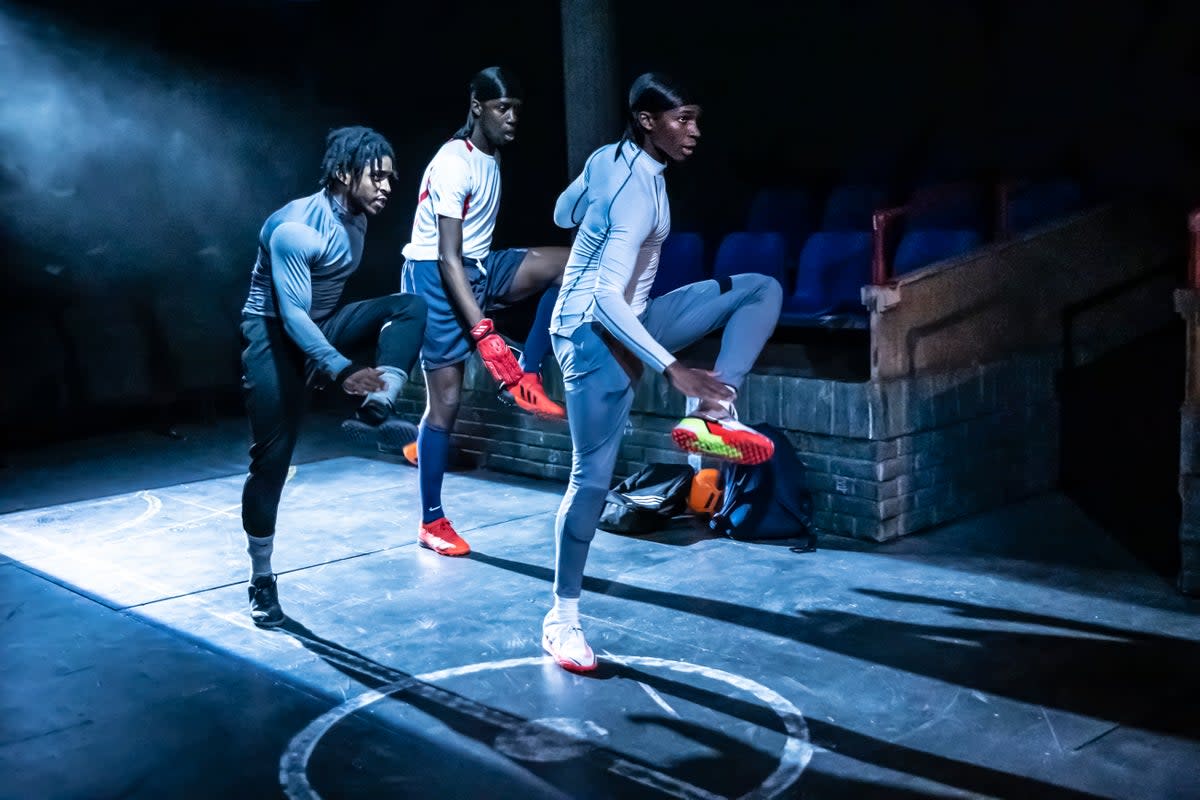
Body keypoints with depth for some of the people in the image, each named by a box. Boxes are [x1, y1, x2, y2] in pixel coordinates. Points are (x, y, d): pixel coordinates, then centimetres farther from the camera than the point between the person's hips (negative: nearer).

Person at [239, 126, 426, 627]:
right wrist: (341, 371, -41)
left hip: (323, 324, 7)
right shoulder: (295, 228, -25)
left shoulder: (357, 218, 0)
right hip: (276, 336, -7)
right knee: (271, 458, -7)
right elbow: (292, 314, -31)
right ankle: (261, 580, 5)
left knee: (410, 307, -16)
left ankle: (377, 409, -28)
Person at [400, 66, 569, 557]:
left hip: (478, 268, 8)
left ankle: (527, 376, -8)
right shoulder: (454, 164, -20)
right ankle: (431, 522, 5)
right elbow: (447, 259, -26)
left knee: (568, 263, -13)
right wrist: (483, 332, -31)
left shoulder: (491, 157, 8)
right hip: (436, 277, -8)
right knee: (446, 401, -6)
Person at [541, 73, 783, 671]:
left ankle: (711, 417, -14)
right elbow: (607, 299, -33)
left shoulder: (609, 158, 1)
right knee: (593, 477, -4)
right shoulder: (639, 194, -25)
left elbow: (562, 213, 19)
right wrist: (673, 370, -37)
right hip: (597, 335, -9)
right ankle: (562, 617, 10)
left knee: (762, 289, 1)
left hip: (624, 321, 10)